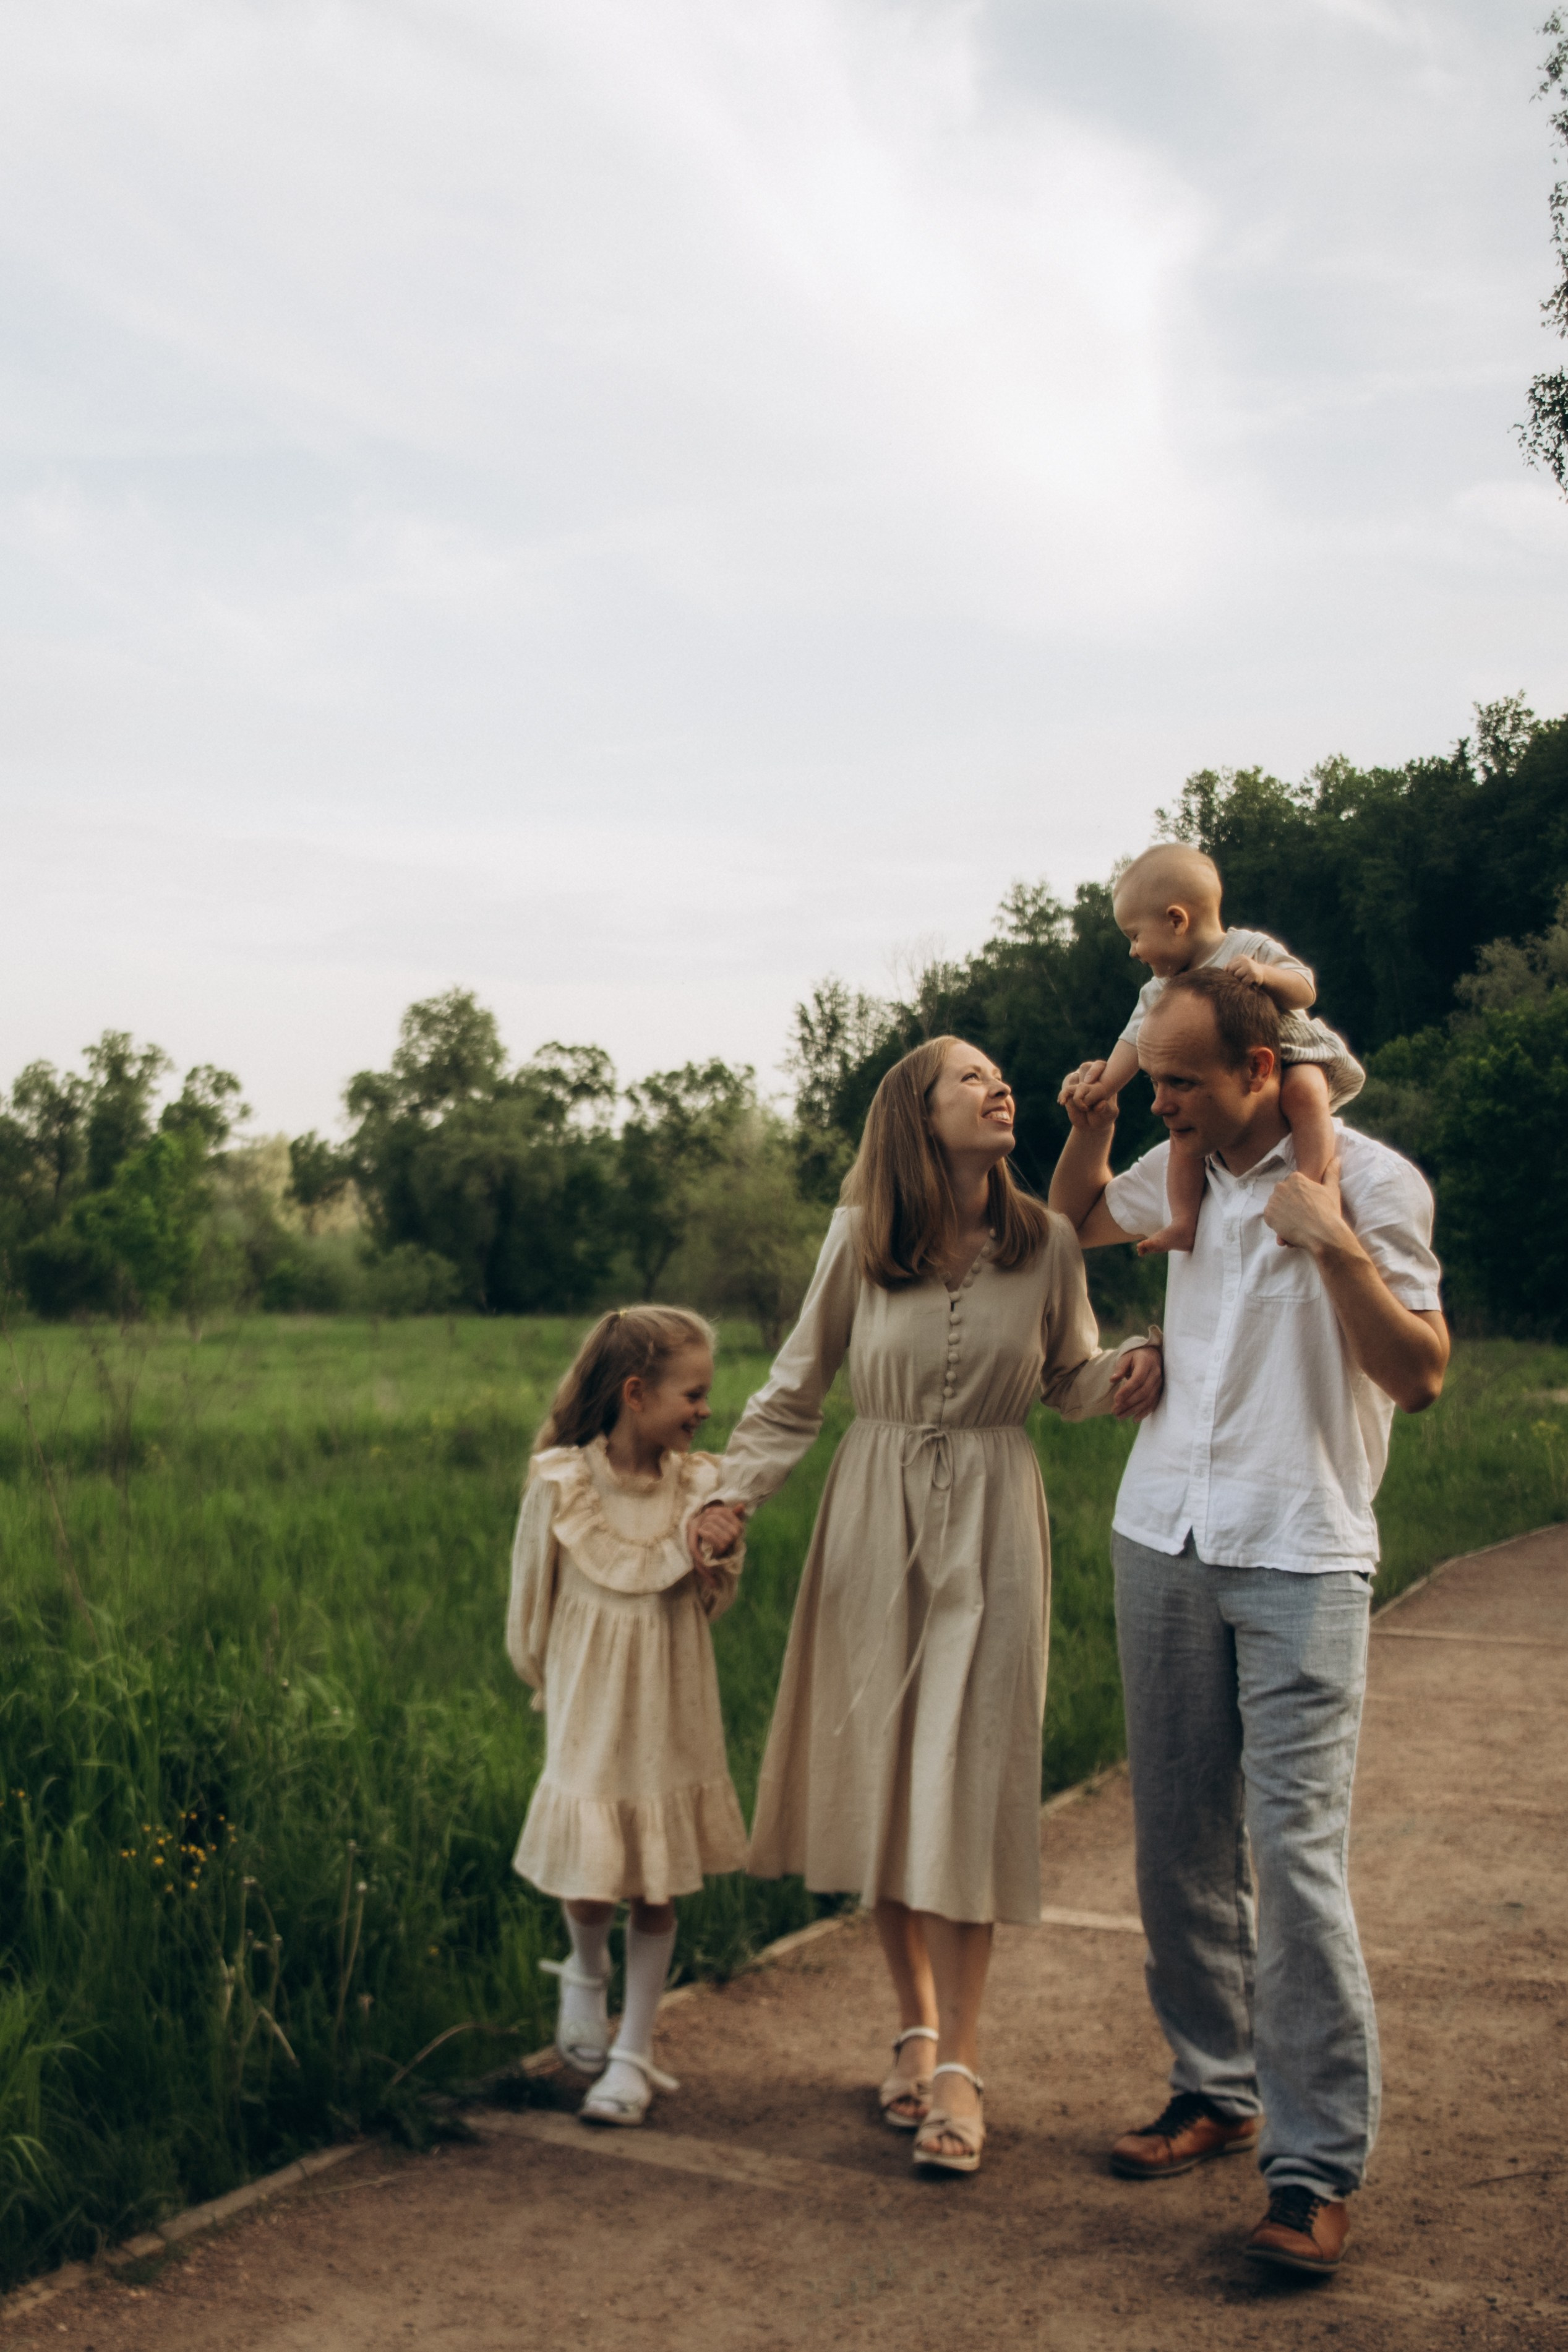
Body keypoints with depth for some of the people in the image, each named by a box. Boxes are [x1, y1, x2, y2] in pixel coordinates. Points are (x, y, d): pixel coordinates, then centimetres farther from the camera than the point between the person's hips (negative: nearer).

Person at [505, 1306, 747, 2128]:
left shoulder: (701, 1485, -5)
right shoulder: (560, 1484, -13)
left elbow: (714, 1604, 6)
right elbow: (531, 1598, 1)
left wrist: (716, 1578, -16)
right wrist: (548, 1683, 12)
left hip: (672, 1720, 2)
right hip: (590, 1716, -2)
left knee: (658, 1894, 7)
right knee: (589, 1888, -1)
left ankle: (633, 2054, 22)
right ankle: (586, 1971, 34)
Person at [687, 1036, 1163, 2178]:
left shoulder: (1046, 1242, -3)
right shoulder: (860, 1240, -4)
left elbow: (1072, 1378, 9)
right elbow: (799, 1385, 5)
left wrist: (1132, 1366, -12)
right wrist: (736, 1490, -4)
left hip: (992, 1525, -1)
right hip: (876, 1520, 1)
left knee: (966, 1783, -3)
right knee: (879, 1774, 8)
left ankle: (959, 2065, 6)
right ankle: (916, 2025, 26)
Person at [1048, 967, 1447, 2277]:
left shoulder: (1370, 1181, -8)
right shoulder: (1184, 1171, 10)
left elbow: (1420, 1375, -13)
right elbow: (1075, 1217, 30)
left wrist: (1332, 1242, -25)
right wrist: (1090, 1119, 11)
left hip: (1300, 1558, -6)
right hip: (1165, 1540, 6)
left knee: (1295, 1851, -11)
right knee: (1180, 1840, 11)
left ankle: (1317, 2168, -3)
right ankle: (1216, 2092, 25)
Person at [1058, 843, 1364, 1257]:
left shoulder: (1251, 948, -12)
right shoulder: (1160, 993, 4)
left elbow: (1304, 990, -16)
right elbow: (1137, 1040, 5)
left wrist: (1264, 975, -35)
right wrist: (1104, 1084, -7)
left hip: (1290, 1060, -5)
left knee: (1302, 1090, -36)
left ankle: (1312, 1184, -41)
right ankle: (1184, 1220, -12)